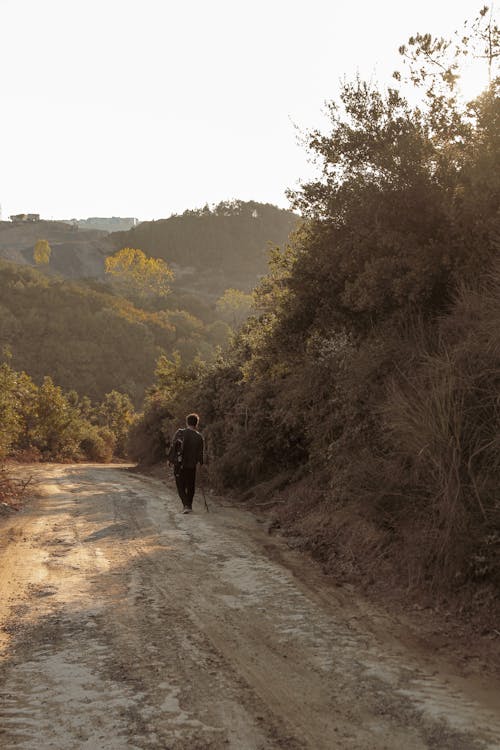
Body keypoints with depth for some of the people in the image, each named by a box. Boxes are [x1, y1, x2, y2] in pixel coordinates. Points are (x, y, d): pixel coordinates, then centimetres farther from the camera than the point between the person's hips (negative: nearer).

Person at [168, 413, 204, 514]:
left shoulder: (180, 433, -6)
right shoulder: (198, 437, -4)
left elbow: (173, 447, -5)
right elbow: (200, 452, 1)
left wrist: (170, 459, 5)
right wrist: (201, 463, 16)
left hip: (179, 464, -1)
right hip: (191, 465, 1)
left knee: (181, 486, 6)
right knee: (190, 487, 16)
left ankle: (186, 505, -10)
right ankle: (189, 506, 24)